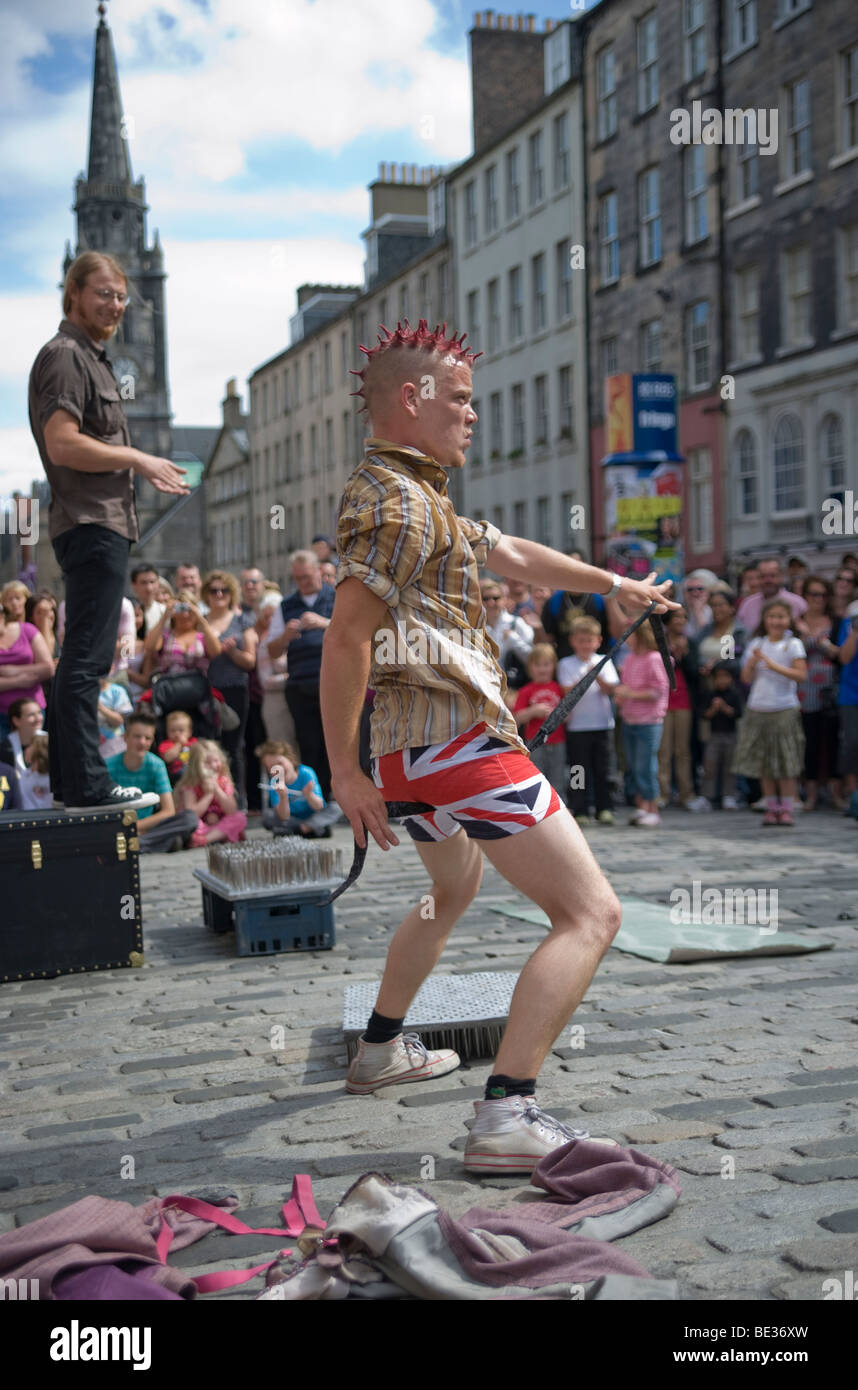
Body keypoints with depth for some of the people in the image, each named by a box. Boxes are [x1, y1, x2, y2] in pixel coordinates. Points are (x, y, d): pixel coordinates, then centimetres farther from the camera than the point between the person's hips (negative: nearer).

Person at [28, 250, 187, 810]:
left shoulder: (92, 358, 24)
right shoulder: (65, 355, -9)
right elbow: (63, 445, -20)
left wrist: (148, 473, 19)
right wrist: (139, 460, -13)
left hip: (104, 524, 11)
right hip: (91, 526, -11)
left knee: (82, 658, 13)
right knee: (87, 658, -10)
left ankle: (69, 780, 19)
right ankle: (86, 783, -7)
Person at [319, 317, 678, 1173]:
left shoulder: (413, 494, 19)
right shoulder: (396, 500, -14)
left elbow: (510, 554, 28)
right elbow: (346, 638, -21)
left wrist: (611, 584, 35)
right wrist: (345, 770, -18)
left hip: (412, 747, 11)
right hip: (457, 738, -11)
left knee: (453, 891, 34)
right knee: (590, 914, -12)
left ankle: (381, 1052, 42)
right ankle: (507, 1117, -21)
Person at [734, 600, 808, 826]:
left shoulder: (793, 644, -2)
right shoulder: (756, 644, 9)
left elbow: (801, 674, -14)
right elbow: (746, 678, 6)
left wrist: (774, 665, -20)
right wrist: (753, 662, -12)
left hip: (784, 710, -4)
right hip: (758, 709, 4)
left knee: (786, 764, -2)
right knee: (764, 763, 7)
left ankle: (786, 808, 5)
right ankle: (771, 807, 15)